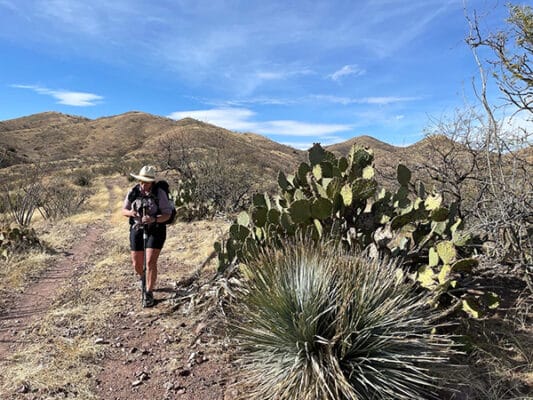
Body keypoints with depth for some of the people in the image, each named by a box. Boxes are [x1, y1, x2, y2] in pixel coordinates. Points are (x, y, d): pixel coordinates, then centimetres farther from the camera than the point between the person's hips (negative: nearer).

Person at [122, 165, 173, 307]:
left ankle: (149, 294, 2)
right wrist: (131, 212, -20)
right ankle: (146, 281, 41)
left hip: (156, 231, -3)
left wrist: (154, 219, -33)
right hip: (137, 230, 4)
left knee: (150, 262, -12)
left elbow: (167, 214, -13)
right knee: (137, 264, 8)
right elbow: (124, 210, 4)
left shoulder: (159, 193, -13)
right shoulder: (133, 192, -4)